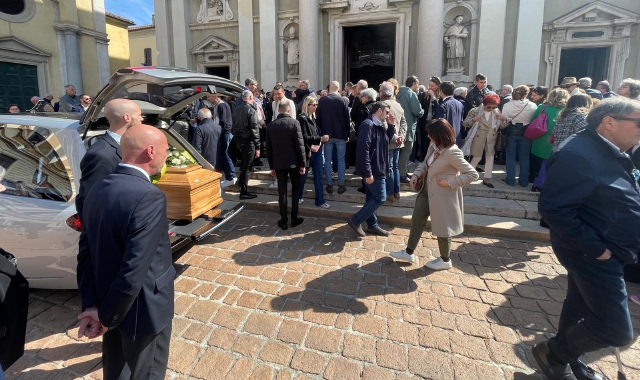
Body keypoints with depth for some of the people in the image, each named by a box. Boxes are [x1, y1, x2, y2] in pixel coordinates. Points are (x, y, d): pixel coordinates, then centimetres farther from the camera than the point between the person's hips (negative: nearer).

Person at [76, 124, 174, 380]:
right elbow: (135, 270, -30)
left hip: (110, 305, 8)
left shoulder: (98, 190, 0)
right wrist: (107, 316, -15)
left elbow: (85, 253, 1)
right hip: (142, 310, -8)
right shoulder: (149, 197, -28)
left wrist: (91, 305, -1)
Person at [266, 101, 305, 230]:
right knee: (295, 189, 12)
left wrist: (271, 166, 12)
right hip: (293, 162, -2)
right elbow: (300, 145, -11)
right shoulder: (294, 123, -9)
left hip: (278, 163, 3)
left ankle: (283, 221, 9)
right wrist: (303, 164, -5)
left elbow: (269, 148, 5)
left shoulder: (270, 125, 3)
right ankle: (294, 218, 14)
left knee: (282, 191, 6)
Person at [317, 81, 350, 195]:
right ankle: (341, 185, 6)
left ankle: (329, 184, 8)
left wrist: (321, 132, 13)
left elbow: (318, 117, 4)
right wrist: (347, 134, 6)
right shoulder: (342, 100, -6)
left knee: (327, 160, 7)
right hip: (340, 134, -1)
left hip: (326, 134, 1)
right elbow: (347, 118, -3)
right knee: (341, 160, 4)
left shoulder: (322, 100, -1)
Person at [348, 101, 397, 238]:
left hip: (376, 169, 10)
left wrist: (391, 126, 10)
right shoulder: (368, 124, -18)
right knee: (380, 198, -6)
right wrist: (368, 172, -27)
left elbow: (386, 141, 26)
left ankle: (373, 225, 27)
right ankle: (356, 220, 3)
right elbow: (363, 149, -25)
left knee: (372, 197, 15)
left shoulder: (379, 125, 13)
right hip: (373, 170, -10)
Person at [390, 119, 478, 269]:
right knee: (417, 220, 15)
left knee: (442, 227, 10)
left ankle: (445, 260, 33)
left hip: (442, 196, -8)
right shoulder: (433, 147, -3)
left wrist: (450, 182, -24)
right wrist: (416, 174, -3)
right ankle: (409, 253, 32)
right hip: (427, 191, 8)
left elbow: (473, 174, -24)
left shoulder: (452, 153, -26)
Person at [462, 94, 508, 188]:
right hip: (478, 138, -4)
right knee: (477, 158, 1)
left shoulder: (497, 112, 3)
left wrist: (504, 119, -14)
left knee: (490, 157, 8)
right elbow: (464, 123, -9)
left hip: (491, 139, 4)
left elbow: (502, 126, 6)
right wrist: (473, 120, -27)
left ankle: (487, 179, 19)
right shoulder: (475, 111, -8)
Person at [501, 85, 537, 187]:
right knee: (524, 158, 10)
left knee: (511, 156, 9)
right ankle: (523, 181, 17)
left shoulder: (507, 105, -11)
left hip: (512, 132, 0)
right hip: (526, 133, 1)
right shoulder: (532, 106, -10)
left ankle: (510, 180, 10)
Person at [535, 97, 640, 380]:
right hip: (593, 254, -10)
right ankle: (552, 353, 18)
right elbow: (553, 207, -30)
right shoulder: (579, 155, -25)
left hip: (605, 251, 10)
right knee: (617, 330, -3)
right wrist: (595, 248, -25)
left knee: (581, 307, 23)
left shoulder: (609, 153, 8)